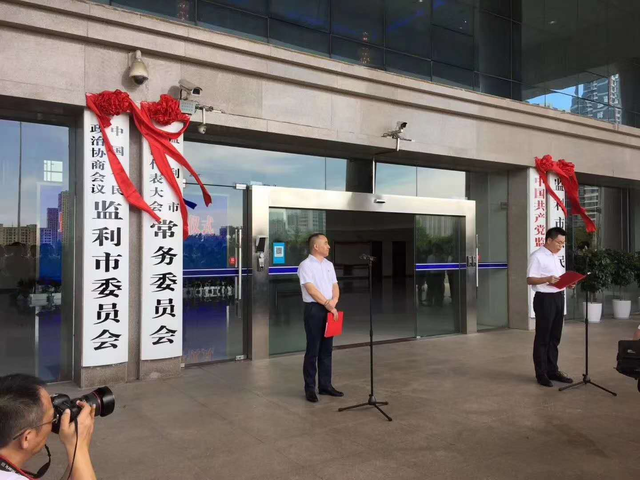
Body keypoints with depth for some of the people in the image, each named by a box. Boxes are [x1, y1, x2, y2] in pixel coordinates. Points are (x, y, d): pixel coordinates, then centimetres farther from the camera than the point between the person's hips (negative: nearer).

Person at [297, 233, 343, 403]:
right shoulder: (306, 265, -9)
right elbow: (311, 289, -16)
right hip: (314, 309, -7)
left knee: (327, 349, 11)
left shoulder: (329, 265, 14)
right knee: (313, 350, -2)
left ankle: (325, 385, 20)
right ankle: (310, 388, 6)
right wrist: (327, 304, -16)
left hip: (329, 309, 7)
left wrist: (333, 302, -8)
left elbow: (335, 286, 11)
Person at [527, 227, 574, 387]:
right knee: (542, 338, 0)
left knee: (555, 337, 13)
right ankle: (541, 374, 8)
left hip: (558, 297, 8)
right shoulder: (537, 256, -11)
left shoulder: (555, 256, 16)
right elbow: (530, 279, -16)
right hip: (544, 299, -8)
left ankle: (552, 370, 23)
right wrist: (547, 279, -31)